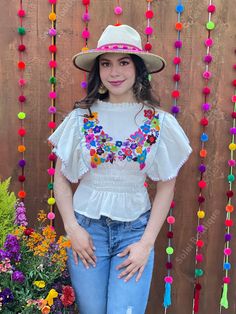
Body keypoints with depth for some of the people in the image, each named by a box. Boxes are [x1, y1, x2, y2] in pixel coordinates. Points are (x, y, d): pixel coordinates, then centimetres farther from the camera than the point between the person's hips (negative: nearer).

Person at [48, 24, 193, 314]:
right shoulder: (81, 118, -4)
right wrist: (72, 228, -5)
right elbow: (61, 177, 3)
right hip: (87, 227, 1)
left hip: (135, 230, 0)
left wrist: (147, 243, -6)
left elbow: (166, 186, -1)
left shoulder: (160, 123, -5)